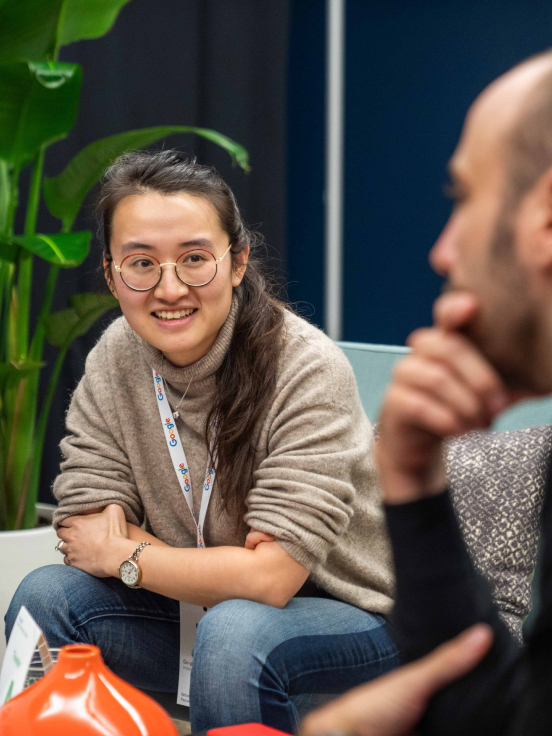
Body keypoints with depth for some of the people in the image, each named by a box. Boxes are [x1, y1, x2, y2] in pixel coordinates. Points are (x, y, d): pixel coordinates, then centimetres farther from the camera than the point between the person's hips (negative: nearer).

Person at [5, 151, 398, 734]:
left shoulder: (308, 369, -24)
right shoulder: (115, 359, -7)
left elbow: (271, 578, -27)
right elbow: (86, 524, -8)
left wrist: (121, 556, -15)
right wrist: (223, 570, -22)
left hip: (350, 621, -5)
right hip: (201, 605, 5)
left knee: (236, 629, -34)